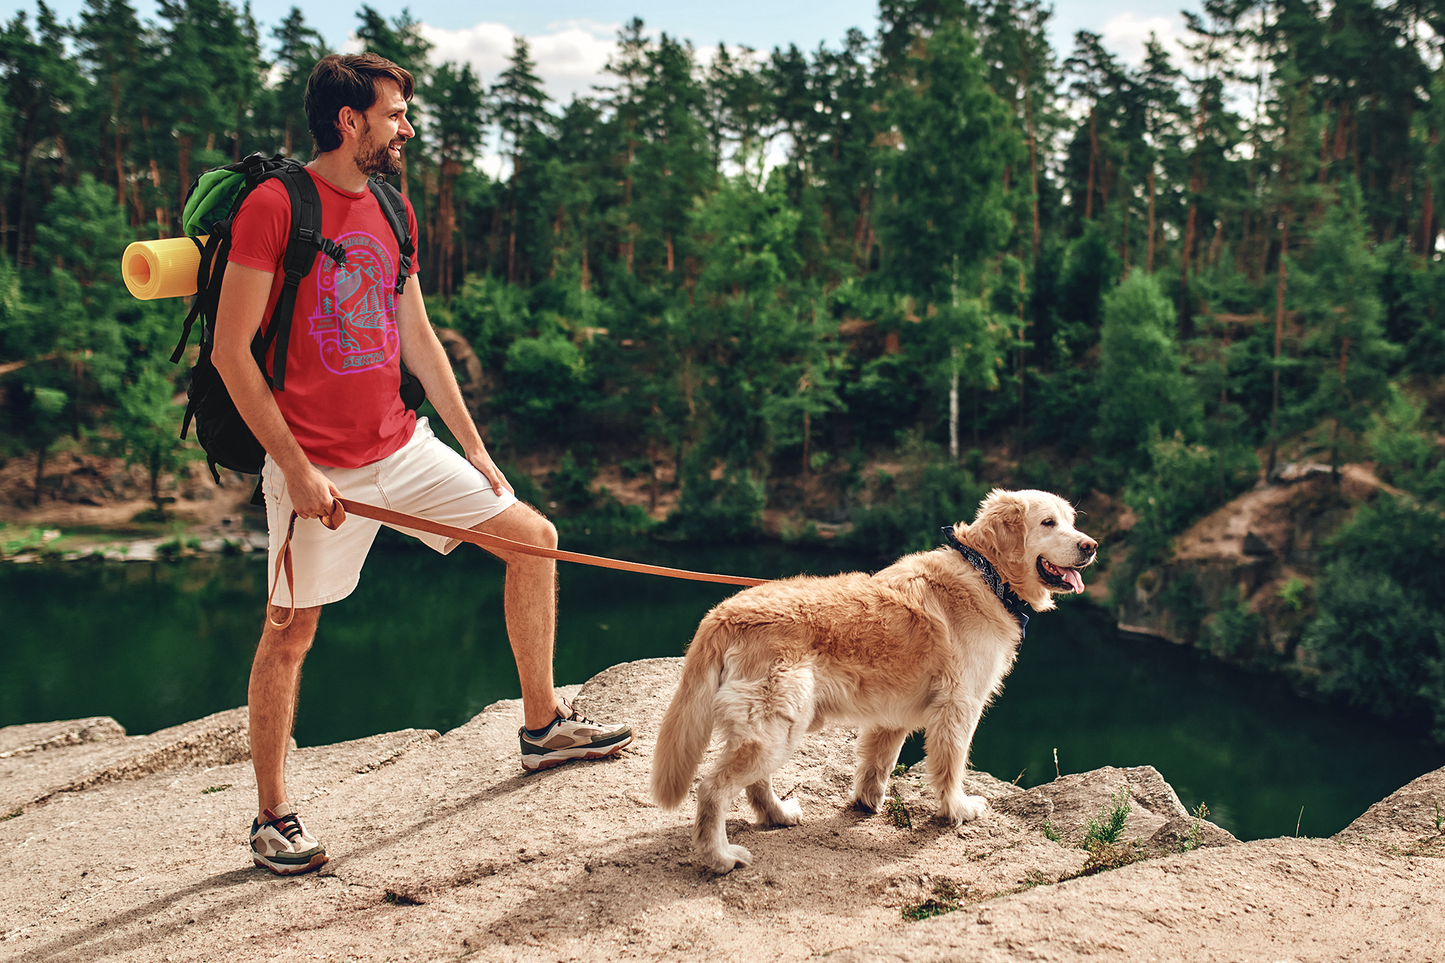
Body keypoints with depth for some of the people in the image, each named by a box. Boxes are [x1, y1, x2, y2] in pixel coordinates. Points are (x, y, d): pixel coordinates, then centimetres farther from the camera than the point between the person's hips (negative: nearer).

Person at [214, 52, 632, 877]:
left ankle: (544, 724, 20)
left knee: (534, 538, 6)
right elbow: (231, 351, -14)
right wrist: (295, 466, -17)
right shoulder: (274, 205, -13)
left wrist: (474, 446, 13)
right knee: (290, 633, 3)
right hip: (320, 469, -7)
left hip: (403, 446, 7)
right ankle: (273, 817, 20)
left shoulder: (392, 211, 9)